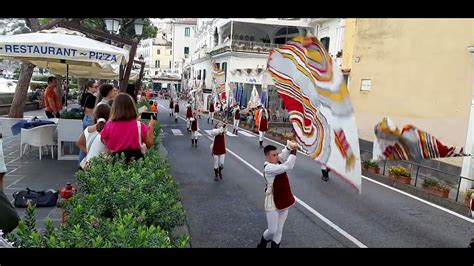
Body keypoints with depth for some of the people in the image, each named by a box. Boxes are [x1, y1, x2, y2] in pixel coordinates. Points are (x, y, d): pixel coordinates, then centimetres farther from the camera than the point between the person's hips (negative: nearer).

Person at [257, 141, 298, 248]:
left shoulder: (277, 162, 0)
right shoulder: (268, 168, -25)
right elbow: (287, 167, -32)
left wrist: (290, 146, -34)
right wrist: (293, 152, -25)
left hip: (284, 201, 7)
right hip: (273, 203, -7)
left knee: (279, 230, 14)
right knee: (272, 230, 4)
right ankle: (263, 243, 35)